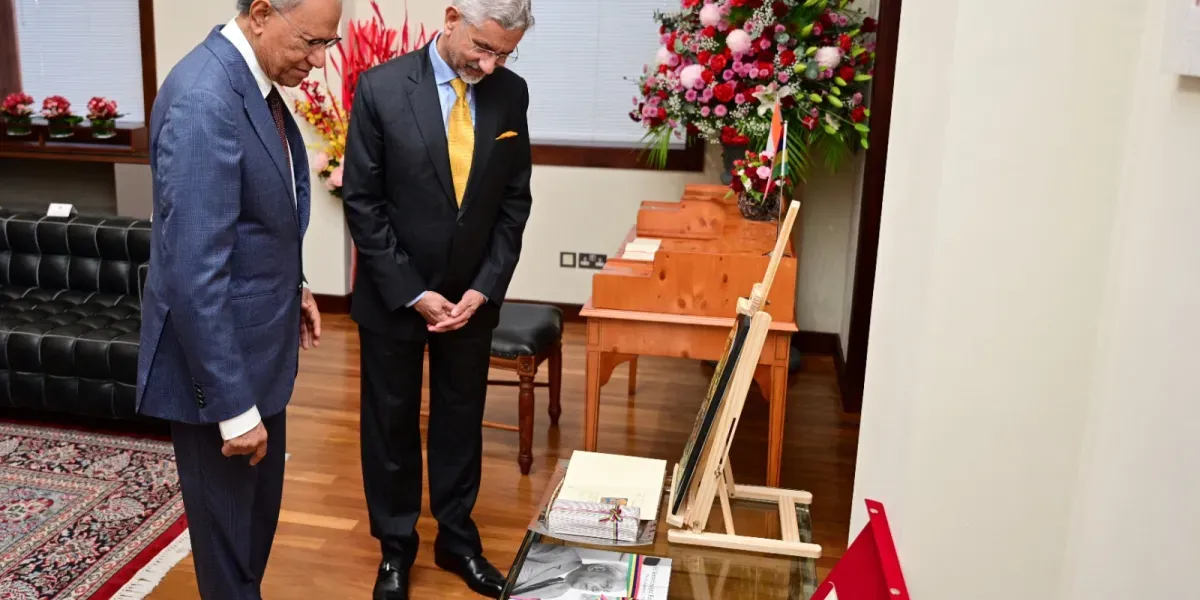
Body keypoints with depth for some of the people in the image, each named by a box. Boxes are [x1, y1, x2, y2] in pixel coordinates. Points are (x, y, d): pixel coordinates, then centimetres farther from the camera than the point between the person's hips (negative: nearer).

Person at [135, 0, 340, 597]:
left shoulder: (254, 79, 3)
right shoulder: (203, 101, -27)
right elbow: (193, 274, -29)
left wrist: (293, 285, 13)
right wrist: (234, 406, -25)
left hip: (257, 343, 9)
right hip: (218, 358, -9)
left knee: (259, 512, 24)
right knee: (228, 526, 11)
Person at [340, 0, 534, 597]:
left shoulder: (511, 93, -4)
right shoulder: (381, 87, -13)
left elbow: (514, 201, 1)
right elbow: (362, 202, -12)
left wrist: (485, 286, -8)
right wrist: (412, 291, -15)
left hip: (472, 294, 3)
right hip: (393, 294, -2)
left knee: (460, 420, 15)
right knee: (391, 424, 12)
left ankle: (457, 538, 34)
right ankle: (395, 546, 31)